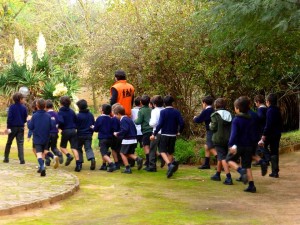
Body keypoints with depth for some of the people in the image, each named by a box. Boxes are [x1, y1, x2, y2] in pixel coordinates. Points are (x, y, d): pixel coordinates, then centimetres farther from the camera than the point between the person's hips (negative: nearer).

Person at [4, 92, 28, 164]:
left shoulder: (12, 107, -7)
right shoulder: (24, 108, -2)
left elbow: (9, 117, -13)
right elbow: (25, 119, 4)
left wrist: (8, 127, -11)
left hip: (13, 127, -1)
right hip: (21, 127, 1)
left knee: (9, 143, 14)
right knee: (20, 143, 0)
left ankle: (6, 158, 20)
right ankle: (22, 159, -13)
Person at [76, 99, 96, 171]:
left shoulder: (78, 116, -13)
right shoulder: (91, 115, 4)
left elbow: (76, 126, -9)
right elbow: (94, 124, 11)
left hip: (80, 135, -3)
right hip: (89, 135, 3)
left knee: (79, 148, 14)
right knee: (88, 148, 2)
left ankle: (80, 162, 13)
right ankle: (92, 159, -23)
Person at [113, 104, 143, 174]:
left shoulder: (123, 120, -12)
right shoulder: (129, 119, 16)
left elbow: (124, 130, -23)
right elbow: (134, 129, 19)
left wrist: (117, 134, -9)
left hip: (127, 140, -9)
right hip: (134, 140, 9)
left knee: (123, 153, 4)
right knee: (129, 153, 18)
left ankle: (127, 168, 2)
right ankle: (138, 159, -7)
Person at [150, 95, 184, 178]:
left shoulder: (163, 112, -8)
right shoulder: (176, 112, 0)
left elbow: (160, 124, -15)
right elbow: (182, 123, -5)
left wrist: (154, 134, -10)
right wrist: (179, 132, 13)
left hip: (164, 135, -4)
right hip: (173, 135, 4)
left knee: (162, 151, -2)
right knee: (170, 152, 17)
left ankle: (170, 165, -24)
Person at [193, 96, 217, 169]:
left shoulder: (206, 111, -13)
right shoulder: (213, 110, 12)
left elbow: (198, 120, -10)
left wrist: (195, 118, 11)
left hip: (211, 132, -9)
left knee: (212, 149, -11)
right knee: (207, 147, 20)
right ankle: (206, 164, 26)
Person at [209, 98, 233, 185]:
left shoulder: (215, 115, -11)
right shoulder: (229, 114, 7)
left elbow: (213, 128, -13)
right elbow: (232, 127, 6)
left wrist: (210, 125, 7)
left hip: (218, 139, -6)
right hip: (228, 139, 6)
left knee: (222, 158, -7)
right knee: (220, 157, 21)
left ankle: (229, 178, -17)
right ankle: (217, 175, 33)